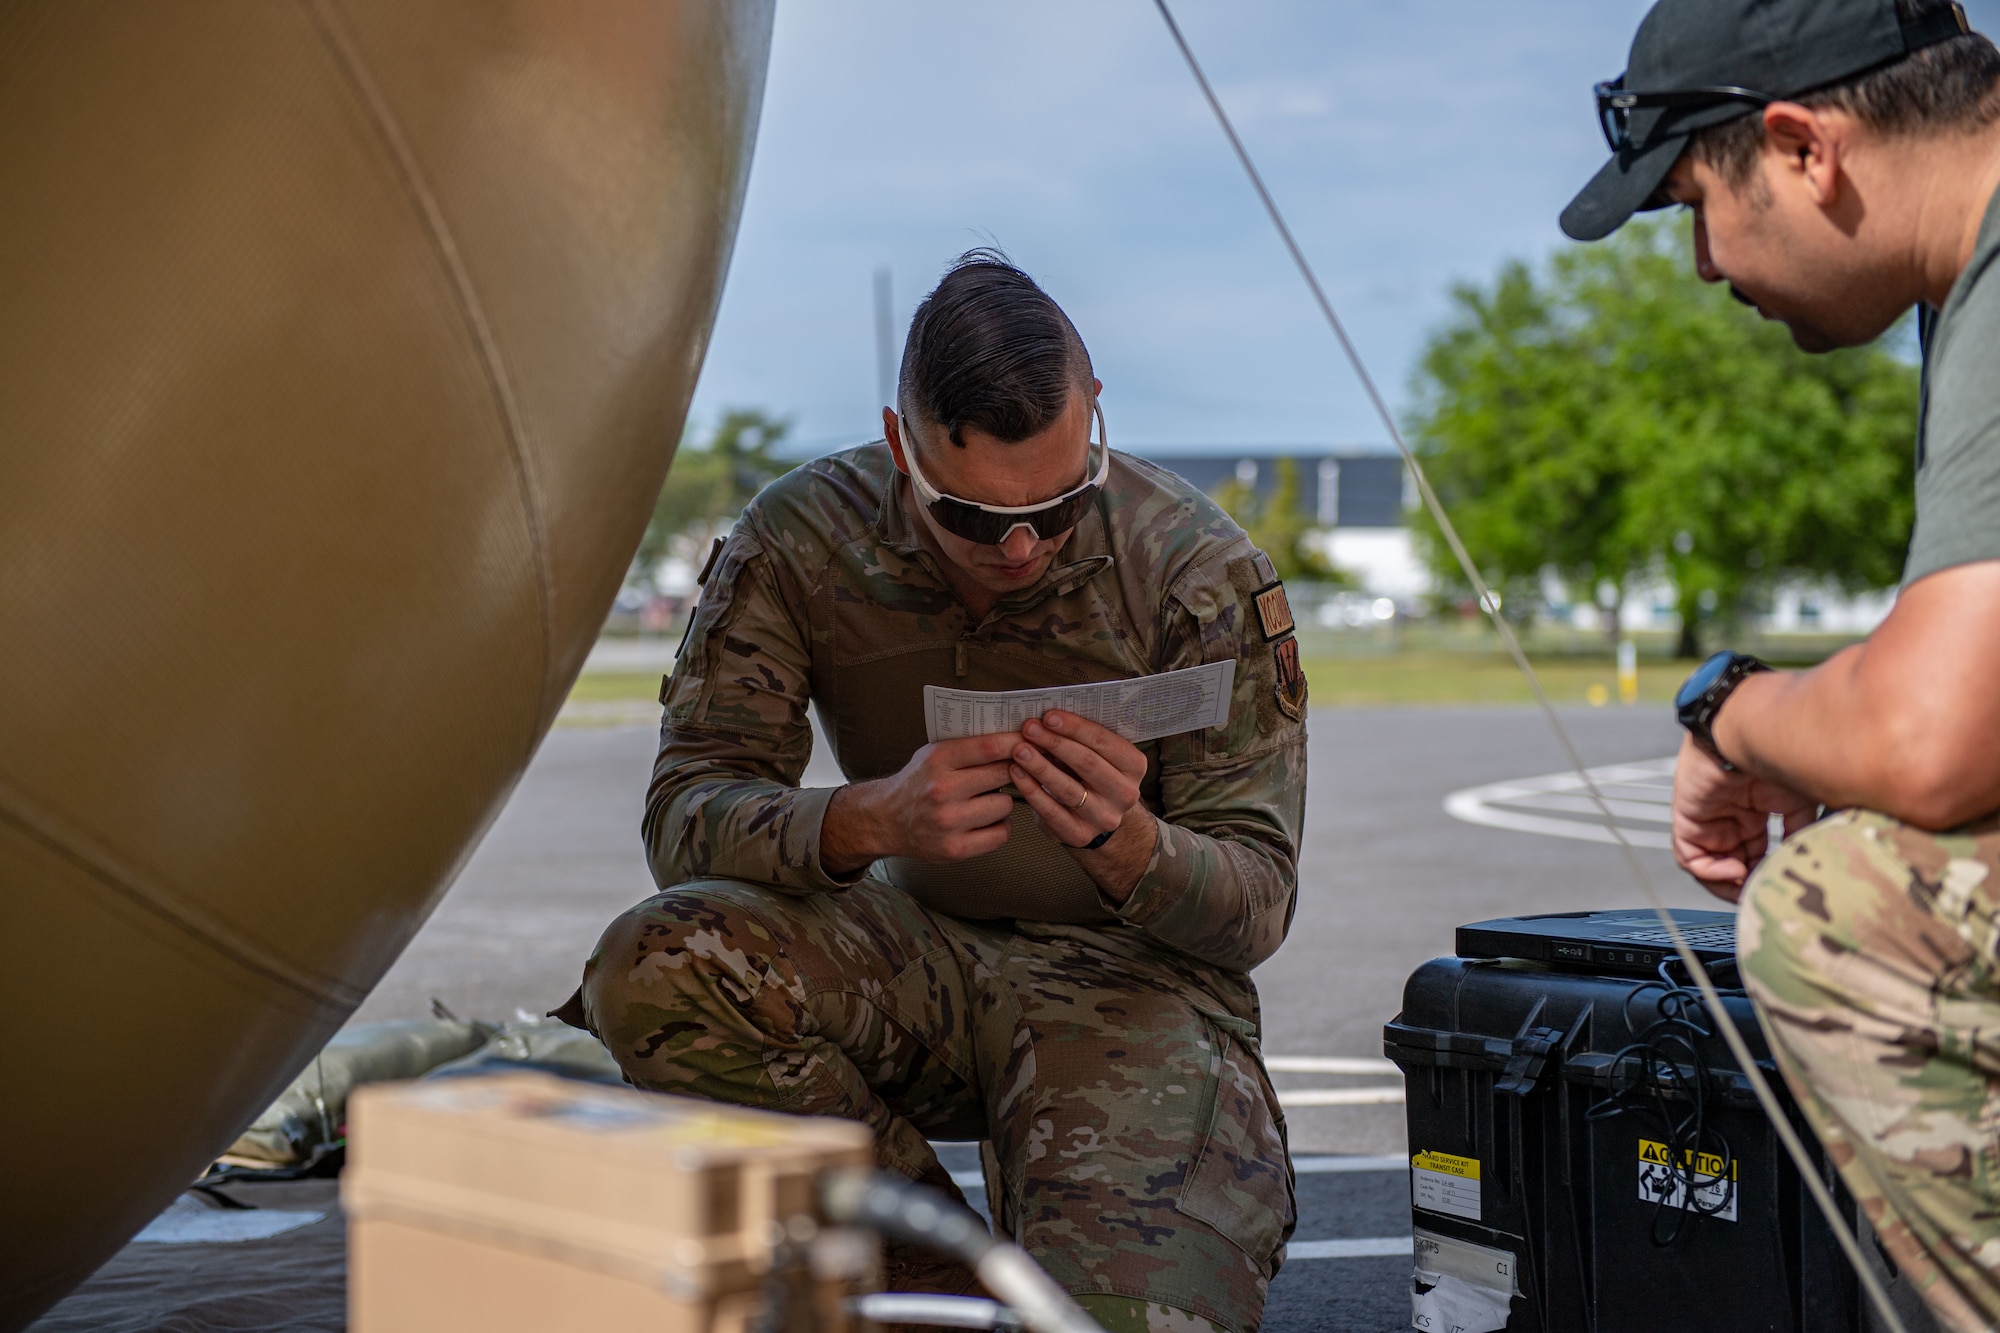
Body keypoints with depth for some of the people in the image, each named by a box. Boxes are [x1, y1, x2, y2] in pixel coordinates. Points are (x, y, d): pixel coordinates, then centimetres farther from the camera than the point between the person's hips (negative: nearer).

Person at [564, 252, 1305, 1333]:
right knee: (656, 967, -27)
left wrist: (1127, 844, -38)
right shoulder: (804, 539, -12)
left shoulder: (1199, 570, -15)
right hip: (920, 959, 3)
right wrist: (871, 818, -39)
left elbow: (1257, 904, -13)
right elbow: (684, 818, -18)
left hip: (1128, 979, -3)